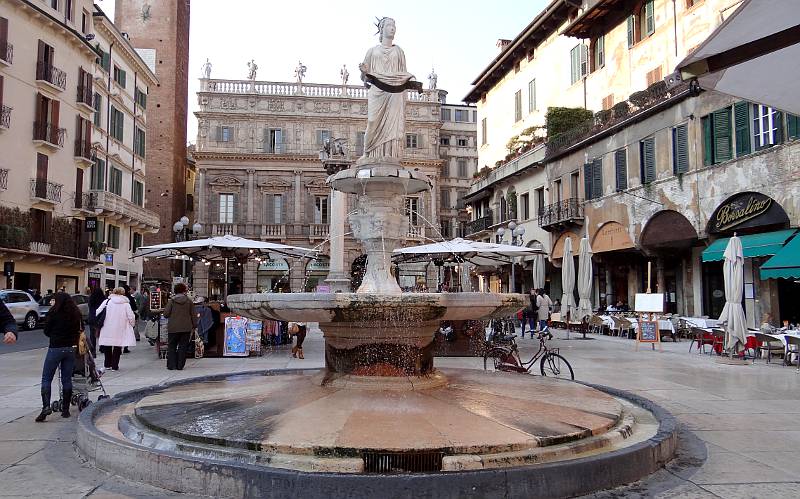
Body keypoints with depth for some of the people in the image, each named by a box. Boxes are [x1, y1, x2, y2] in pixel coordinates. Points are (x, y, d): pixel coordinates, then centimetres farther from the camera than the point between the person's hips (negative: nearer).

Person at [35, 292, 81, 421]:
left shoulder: (54, 312, -6)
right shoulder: (76, 313, 5)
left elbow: (47, 331, 0)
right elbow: (79, 331, 8)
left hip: (56, 348, -4)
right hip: (71, 348, 4)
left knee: (46, 378, 3)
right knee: (67, 379, 10)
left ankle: (46, 406, -12)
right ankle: (65, 409, 13)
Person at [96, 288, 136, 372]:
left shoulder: (107, 301, 0)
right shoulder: (126, 303, -3)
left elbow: (97, 313, -1)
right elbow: (131, 317, -4)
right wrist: (132, 324, 15)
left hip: (107, 329, 2)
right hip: (120, 330, -1)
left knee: (107, 347, 17)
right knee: (117, 347, 7)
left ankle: (107, 364, 25)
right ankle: (114, 366, 7)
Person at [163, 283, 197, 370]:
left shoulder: (171, 301, -4)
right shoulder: (189, 301, 0)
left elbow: (166, 314, -4)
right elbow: (193, 315, 4)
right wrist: (194, 325, 13)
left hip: (173, 328, -1)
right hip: (186, 328, 1)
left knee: (171, 346, 10)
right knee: (183, 346, 7)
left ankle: (171, 365, 8)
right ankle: (180, 365, 6)